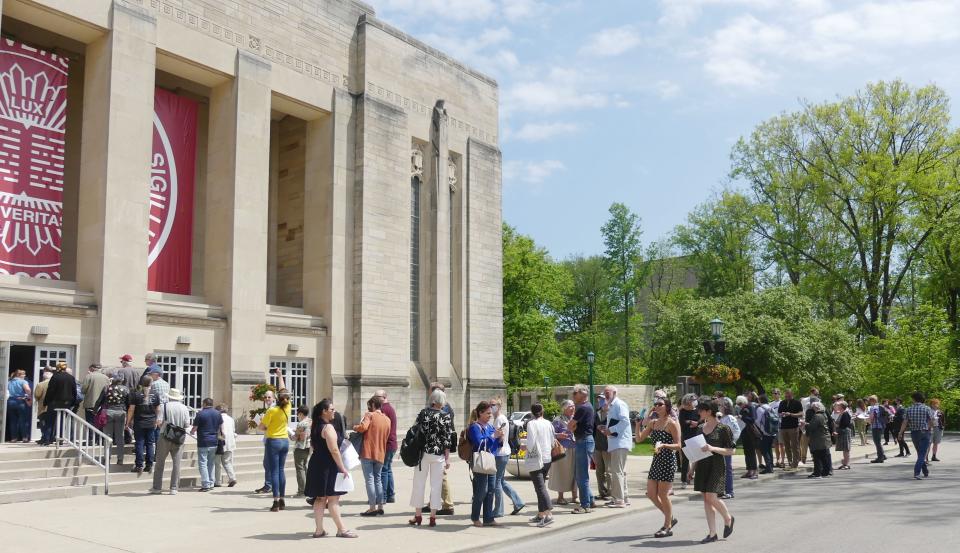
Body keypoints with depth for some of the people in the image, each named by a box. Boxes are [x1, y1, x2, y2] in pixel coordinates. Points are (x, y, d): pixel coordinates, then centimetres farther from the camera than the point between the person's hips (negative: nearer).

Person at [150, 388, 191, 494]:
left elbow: (159, 421, -11)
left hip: (165, 436, -1)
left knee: (160, 463, 10)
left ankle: (157, 487, 14)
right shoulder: (184, 408, 2)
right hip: (179, 438, 1)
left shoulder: (164, 406, -4)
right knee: (176, 463, 4)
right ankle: (174, 488, 4)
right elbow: (187, 424, -1)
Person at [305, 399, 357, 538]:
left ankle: (319, 530, 15)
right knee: (333, 498, -3)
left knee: (320, 498, 12)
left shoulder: (315, 426, 11)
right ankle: (341, 530, 3)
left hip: (316, 464, 9)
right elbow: (334, 450, -21)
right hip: (328, 466, -9)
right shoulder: (328, 427, -17)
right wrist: (342, 468, -17)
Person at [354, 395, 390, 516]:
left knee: (369, 479, -4)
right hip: (380, 454, 6)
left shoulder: (369, 415, -5)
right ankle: (380, 506, 14)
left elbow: (363, 427, -21)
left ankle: (372, 507, -6)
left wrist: (355, 427, -2)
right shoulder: (387, 420, 14)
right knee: (378, 479, 15)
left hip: (367, 452, -6)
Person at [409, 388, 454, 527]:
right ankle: (433, 517, 7)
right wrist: (447, 458, -1)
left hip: (422, 453, 2)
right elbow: (447, 438, -7)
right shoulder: (446, 416, -6)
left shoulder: (423, 412, -1)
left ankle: (418, 515, 17)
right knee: (436, 485, 6)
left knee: (419, 483, 11)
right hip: (438, 454, -2)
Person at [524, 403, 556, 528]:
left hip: (535, 458, -7)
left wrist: (528, 449, 0)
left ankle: (548, 515, -21)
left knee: (540, 487, -10)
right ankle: (540, 515, 20)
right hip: (547, 458, 7)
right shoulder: (548, 424, 7)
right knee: (541, 486, 17)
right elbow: (553, 441, 10)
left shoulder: (531, 423, -11)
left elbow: (531, 441, -19)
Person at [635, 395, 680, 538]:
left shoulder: (672, 424, -9)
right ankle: (670, 518, 27)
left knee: (663, 495, -3)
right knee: (651, 494, 7)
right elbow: (639, 439, 10)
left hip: (668, 460, -7)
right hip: (656, 460, 7)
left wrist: (663, 445, -28)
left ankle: (668, 527, 12)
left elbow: (678, 445, -13)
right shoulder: (653, 423, 10)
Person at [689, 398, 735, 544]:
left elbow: (731, 450, -9)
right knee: (706, 499, 5)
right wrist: (692, 467, 14)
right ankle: (712, 533, 11)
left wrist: (713, 448, -21)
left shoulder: (723, 428, -8)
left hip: (716, 465, -6)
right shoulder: (701, 428, 10)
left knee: (711, 497, -14)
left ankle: (728, 519, 16)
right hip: (702, 465, 6)